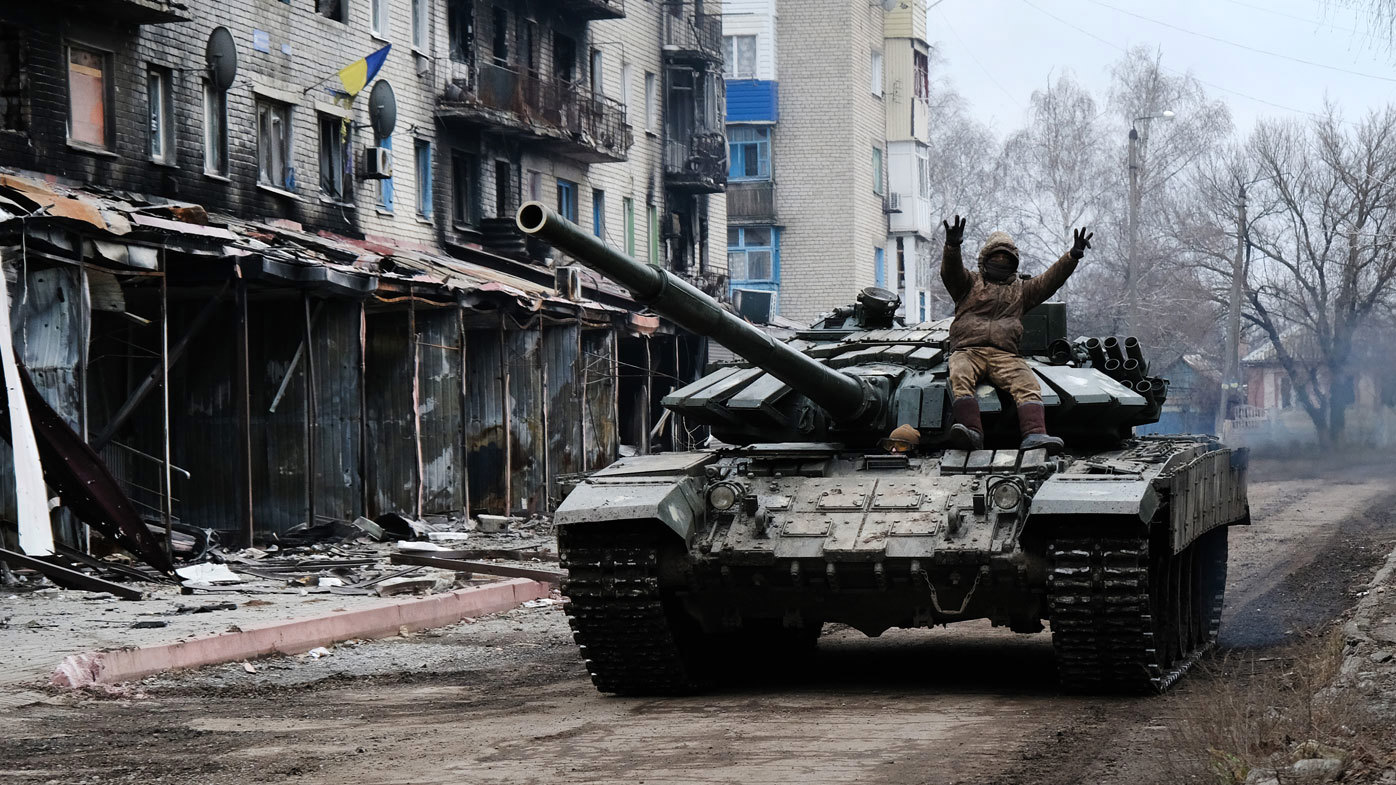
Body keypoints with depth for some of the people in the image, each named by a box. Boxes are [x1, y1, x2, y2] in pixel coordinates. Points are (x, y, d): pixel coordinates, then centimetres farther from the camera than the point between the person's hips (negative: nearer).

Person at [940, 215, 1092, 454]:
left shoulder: (1021, 289, 28)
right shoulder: (970, 283, 22)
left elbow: (1049, 281, 15)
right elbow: (951, 272, 2)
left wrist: (1072, 256, -1)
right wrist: (952, 247, -21)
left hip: (1004, 355, 2)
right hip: (967, 351, -2)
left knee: (1027, 384, -28)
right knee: (959, 377, -35)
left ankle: (1034, 435, -48)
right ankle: (972, 432, -52)